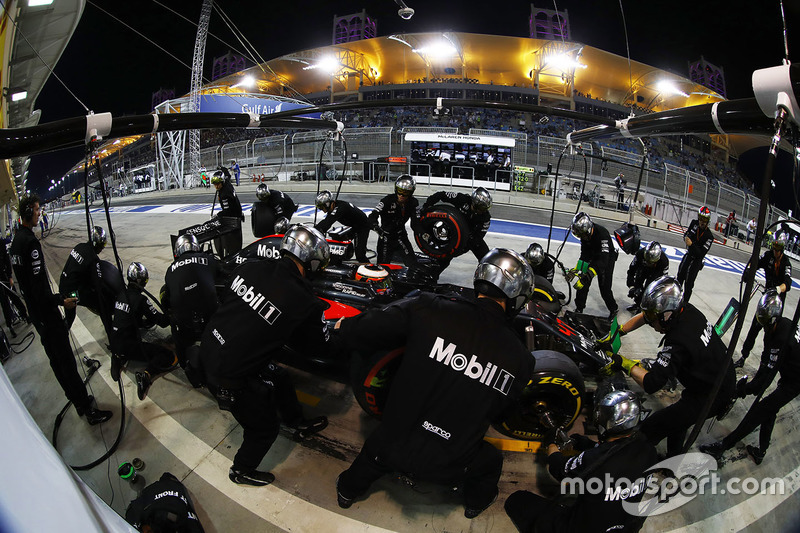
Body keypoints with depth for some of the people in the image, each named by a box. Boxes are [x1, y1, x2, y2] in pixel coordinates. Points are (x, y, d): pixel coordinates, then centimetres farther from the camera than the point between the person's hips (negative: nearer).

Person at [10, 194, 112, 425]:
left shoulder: (15, 241, 11)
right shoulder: (30, 242, -22)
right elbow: (38, 284, -26)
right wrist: (61, 300, -17)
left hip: (34, 312, 11)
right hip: (46, 313, -11)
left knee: (56, 359, 17)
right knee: (66, 361, -7)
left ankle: (78, 400, 29)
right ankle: (88, 410, -1)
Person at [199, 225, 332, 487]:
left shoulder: (249, 268, -9)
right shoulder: (305, 303, -24)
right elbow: (320, 344, -6)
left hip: (208, 351, 7)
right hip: (230, 378, -7)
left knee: (279, 379, 27)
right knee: (264, 428, 18)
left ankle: (299, 423, 51)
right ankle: (242, 471, 44)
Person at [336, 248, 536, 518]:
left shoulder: (427, 309, -24)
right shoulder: (521, 361, -16)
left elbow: (356, 332, -19)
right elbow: (498, 413, 0)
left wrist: (344, 324, 3)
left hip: (393, 447, 0)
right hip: (447, 469, 1)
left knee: (378, 443, 35)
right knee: (492, 461, 34)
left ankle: (348, 490, 61)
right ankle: (476, 501, 61)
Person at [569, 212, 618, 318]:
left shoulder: (602, 234, -37)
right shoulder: (584, 233, -16)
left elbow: (603, 260, -42)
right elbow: (584, 254, -11)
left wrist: (587, 276, -50)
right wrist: (577, 270, -24)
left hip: (608, 258, -6)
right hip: (593, 257, 6)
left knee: (605, 288, -4)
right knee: (583, 282, -3)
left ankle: (614, 309, 22)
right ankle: (579, 308, 11)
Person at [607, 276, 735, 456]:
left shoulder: (677, 343, -34)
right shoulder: (688, 310, -9)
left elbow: (651, 384, -34)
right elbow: (645, 316, 6)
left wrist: (625, 364, -23)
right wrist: (618, 332, 3)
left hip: (711, 399, -10)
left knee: (650, 429, -13)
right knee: (677, 420, 29)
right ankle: (674, 457, 46)